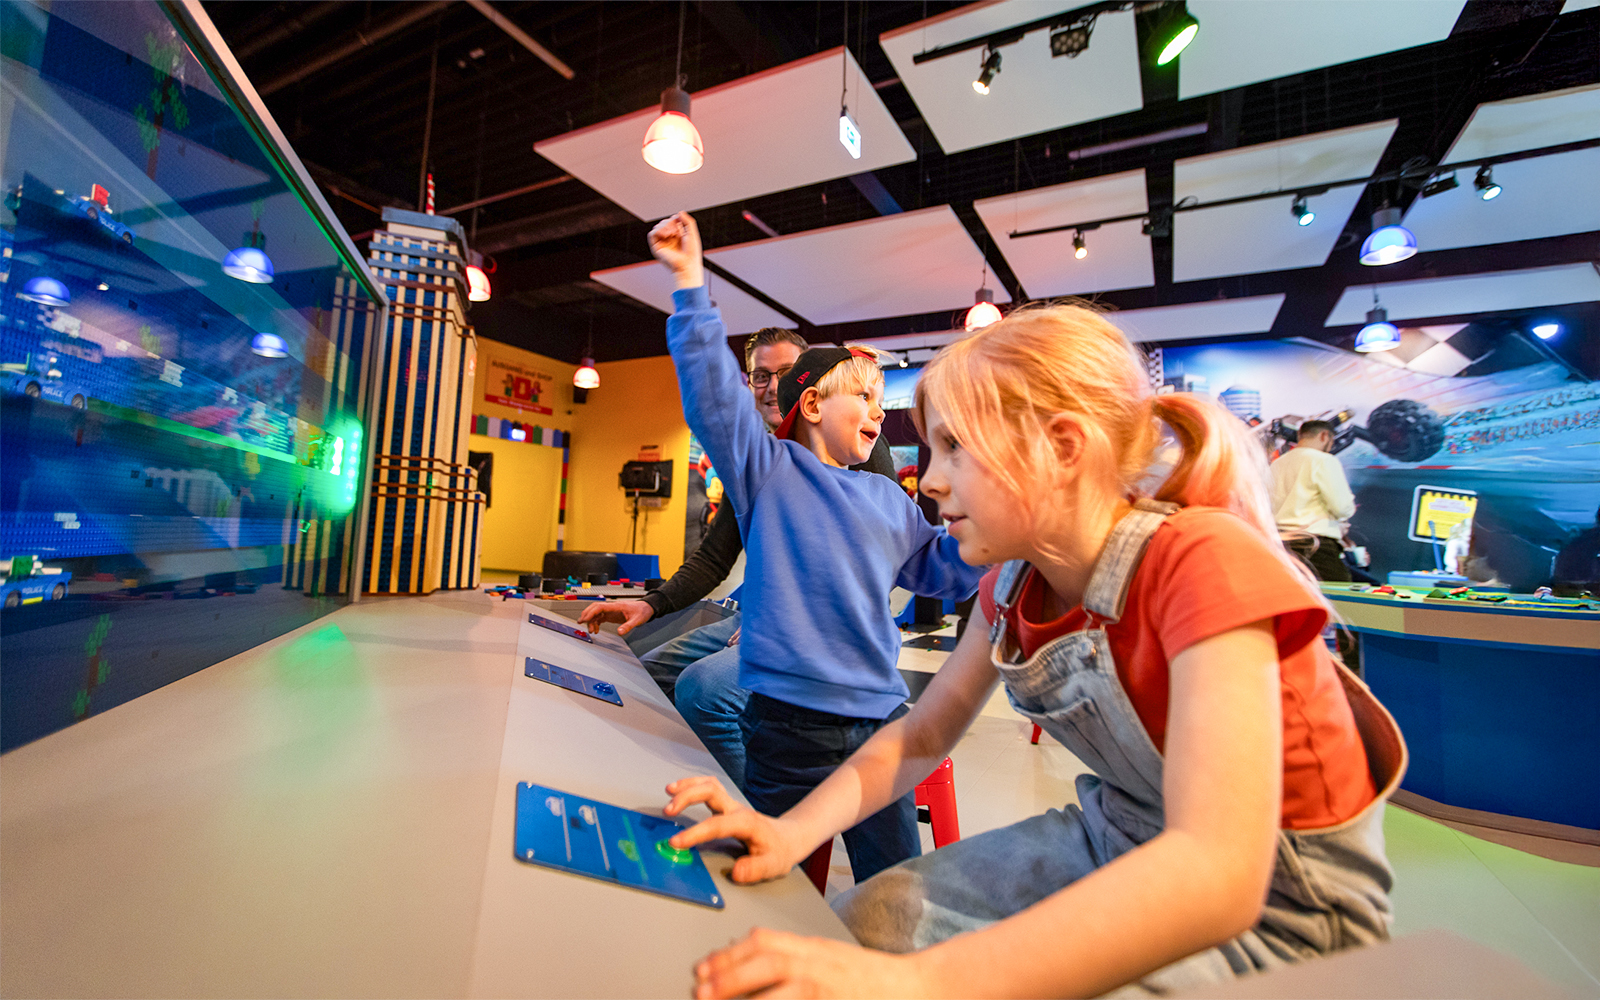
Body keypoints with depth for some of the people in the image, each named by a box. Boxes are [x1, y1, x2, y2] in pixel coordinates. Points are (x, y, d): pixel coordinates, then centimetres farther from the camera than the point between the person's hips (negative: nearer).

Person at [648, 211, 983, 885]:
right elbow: (713, 391, -11)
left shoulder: (890, 502, 15)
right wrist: (690, 283, -14)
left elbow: (943, 570, 22)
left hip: (881, 717, 5)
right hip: (790, 721, -4)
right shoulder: (769, 469, -1)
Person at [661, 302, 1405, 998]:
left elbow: (1219, 873, -37)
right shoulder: (1014, 582, -6)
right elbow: (922, 733, 0)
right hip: (1115, 846, 6)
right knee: (849, 922, -1)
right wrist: (795, 830, -16)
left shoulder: (1203, 562, -28)